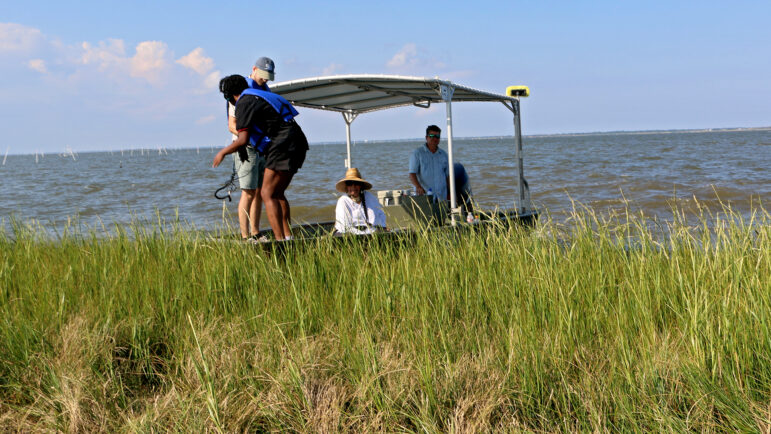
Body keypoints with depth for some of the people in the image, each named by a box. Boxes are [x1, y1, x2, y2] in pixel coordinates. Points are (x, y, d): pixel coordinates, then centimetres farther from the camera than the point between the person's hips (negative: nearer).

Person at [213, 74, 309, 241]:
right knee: (277, 193, 16)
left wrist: (222, 152, 2)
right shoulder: (258, 96, 23)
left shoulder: (244, 103, -6)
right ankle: (287, 236, 15)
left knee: (268, 194, -8)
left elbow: (243, 141, -13)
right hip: (296, 145, 9)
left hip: (283, 146, -9)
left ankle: (280, 240, -15)